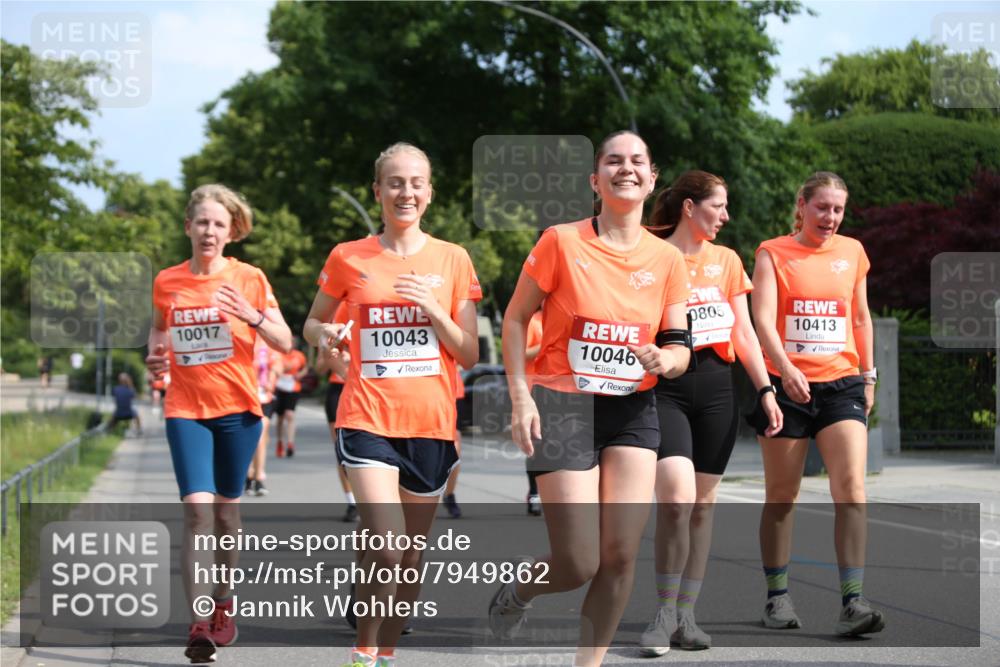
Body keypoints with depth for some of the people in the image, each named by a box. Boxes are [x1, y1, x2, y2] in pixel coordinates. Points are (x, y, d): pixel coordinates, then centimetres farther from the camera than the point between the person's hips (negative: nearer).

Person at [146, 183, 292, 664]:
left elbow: (284, 343, -2)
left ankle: (224, 603, 31)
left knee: (226, 507, 10)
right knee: (197, 507, -15)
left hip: (237, 408, 0)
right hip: (185, 410, 0)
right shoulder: (166, 282, 3)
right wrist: (156, 358, 2)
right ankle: (198, 622, -17)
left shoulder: (249, 279, -2)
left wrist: (252, 316, -20)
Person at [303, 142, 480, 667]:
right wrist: (325, 337, -6)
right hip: (368, 420, -2)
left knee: (412, 555, 9)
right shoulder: (348, 259, 3)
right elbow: (313, 322, 17)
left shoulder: (452, 260, 5)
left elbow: (469, 355, 4)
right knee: (386, 547, -17)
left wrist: (433, 309, -12)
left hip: (431, 423, 2)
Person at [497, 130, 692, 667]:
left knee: (621, 555, -7)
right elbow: (515, 319, 0)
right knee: (579, 566, -7)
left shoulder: (667, 259, 4)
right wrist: (520, 397, -10)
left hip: (633, 411, 4)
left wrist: (665, 359, -17)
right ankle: (514, 593, 28)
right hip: (563, 406, -3)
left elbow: (679, 347, 8)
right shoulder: (561, 242, -7)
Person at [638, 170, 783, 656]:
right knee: (676, 496, -18)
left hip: (717, 388, 5)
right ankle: (664, 615, -6)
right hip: (665, 387, -5)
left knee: (703, 502, 5)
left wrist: (765, 389, 8)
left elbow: (743, 332, 15)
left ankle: (685, 615, 13)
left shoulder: (727, 261, 12)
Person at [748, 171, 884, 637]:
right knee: (781, 495, 5)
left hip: (841, 384, 2)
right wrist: (785, 369, -27)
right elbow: (762, 319, -12)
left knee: (851, 489, -13)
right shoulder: (773, 253, 0)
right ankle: (777, 598, 17)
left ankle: (851, 603, -15)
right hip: (787, 386, -2)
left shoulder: (852, 252, 11)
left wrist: (868, 376, 19)